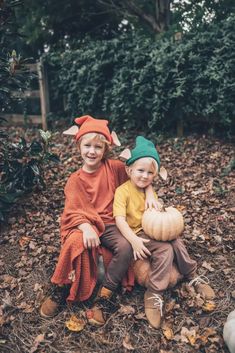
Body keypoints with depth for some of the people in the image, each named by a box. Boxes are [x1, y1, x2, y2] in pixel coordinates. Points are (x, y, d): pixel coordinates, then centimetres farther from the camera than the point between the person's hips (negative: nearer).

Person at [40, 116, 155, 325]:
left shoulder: (114, 167, 1)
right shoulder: (75, 180, 0)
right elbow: (73, 211, -9)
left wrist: (150, 194, -10)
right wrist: (86, 227, -29)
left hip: (110, 224, 1)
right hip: (84, 224, -1)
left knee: (126, 247, -30)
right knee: (76, 243, -34)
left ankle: (104, 298, -13)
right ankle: (61, 290, -8)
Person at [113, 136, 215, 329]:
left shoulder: (149, 189, 9)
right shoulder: (123, 190, -16)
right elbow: (120, 220, -25)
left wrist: (158, 206, -3)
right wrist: (134, 240, -35)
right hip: (136, 233, -7)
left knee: (177, 243, -9)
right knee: (165, 250, -24)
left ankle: (193, 277, 13)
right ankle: (154, 294, -16)